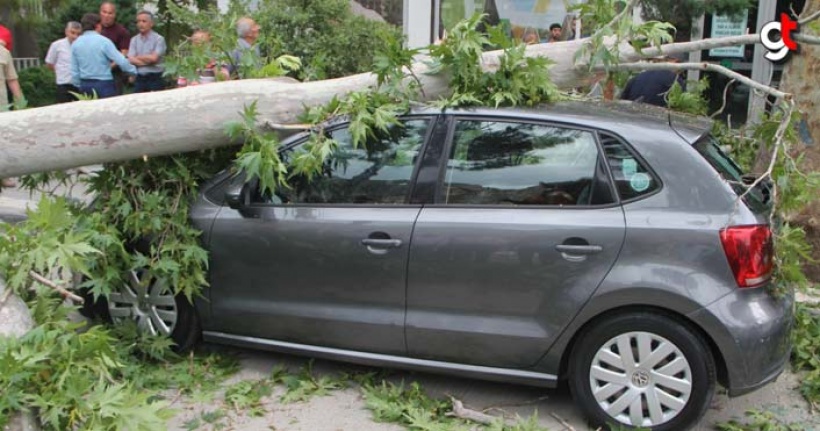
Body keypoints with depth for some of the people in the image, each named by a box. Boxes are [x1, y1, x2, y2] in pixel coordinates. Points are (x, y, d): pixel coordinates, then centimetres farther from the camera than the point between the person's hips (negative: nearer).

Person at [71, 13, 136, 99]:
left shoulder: (75, 44, 5)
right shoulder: (103, 41, -11)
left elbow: (74, 69, 8)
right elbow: (121, 61, -13)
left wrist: (79, 86, 19)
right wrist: (134, 71, 3)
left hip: (85, 85, 5)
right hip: (104, 83, -5)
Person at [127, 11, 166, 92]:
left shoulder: (159, 39, -5)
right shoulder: (134, 40, 8)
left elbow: (154, 58, -13)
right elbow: (131, 60, -2)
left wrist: (138, 57, 0)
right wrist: (148, 60, -11)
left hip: (155, 79, -4)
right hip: (139, 79, 4)